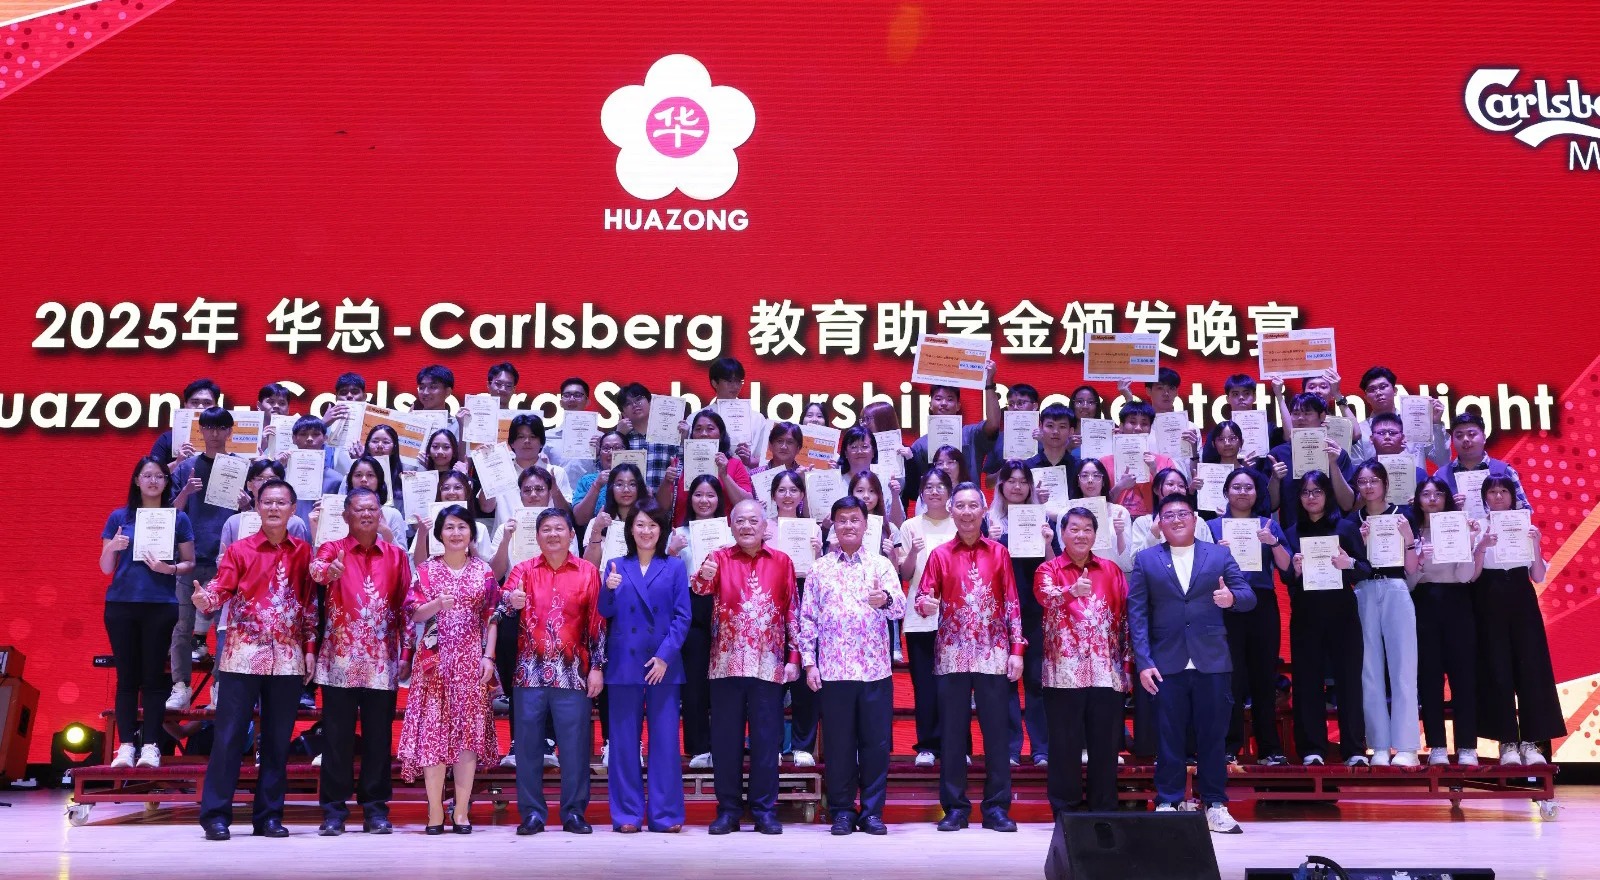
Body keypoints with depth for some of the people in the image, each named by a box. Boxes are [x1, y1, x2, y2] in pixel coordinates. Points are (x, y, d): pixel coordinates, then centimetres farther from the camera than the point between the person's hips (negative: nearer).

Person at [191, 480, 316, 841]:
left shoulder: (303, 552, 7)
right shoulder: (239, 550, 3)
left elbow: (311, 604, 9)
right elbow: (221, 588, -7)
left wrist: (310, 648, 4)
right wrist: (204, 598, -30)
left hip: (288, 658, 2)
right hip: (243, 654, -2)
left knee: (278, 739, 6)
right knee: (229, 735, -2)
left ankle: (269, 815, 14)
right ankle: (215, 814, 6)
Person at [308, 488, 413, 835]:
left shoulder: (396, 555, 9)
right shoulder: (332, 549, 4)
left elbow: (405, 607, 9)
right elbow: (316, 570, -20)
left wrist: (406, 654, 4)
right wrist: (329, 570, -44)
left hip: (382, 661, 2)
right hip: (340, 659, -1)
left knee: (378, 737, 5)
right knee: (337, 736, 2)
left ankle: (375, 809, 14)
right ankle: (333, 810, 11)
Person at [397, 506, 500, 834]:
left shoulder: (483, 571, 8)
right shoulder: (427, 569, 6)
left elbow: (492, 618, 6)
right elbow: (415, 614, -1)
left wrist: (489, 656, -2)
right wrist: (437, 604, -20)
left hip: (471, 659, 1)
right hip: (435, 658, 0)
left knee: (469, 731, -1)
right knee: (432, 730, -4)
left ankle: (462, 811, 4)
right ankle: (435, 810, 1)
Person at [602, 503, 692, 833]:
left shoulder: (675, 567, 7)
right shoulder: (617, 567, 10)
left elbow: (682, 616, 1)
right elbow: (605, 613, 1)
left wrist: (665, 655, -10)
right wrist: (608, 590, -20)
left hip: (664, 665, -1)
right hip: (624, 665, 1)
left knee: (665, 740, 1)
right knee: (624, 740, 3)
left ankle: (665, 814, 7)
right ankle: (627, 814, 11)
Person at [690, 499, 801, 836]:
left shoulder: (781, 562, 7)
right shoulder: (720, 558, 5)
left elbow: (793, 611, 7)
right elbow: (701, 588, -14)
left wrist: (794, 657, 2)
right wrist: (703, 577, -38)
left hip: (769, 665, 0)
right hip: (727, 663, 0)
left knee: (766, 738, 4)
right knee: (725, 738, 5)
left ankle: (765, 810, 13)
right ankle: (728, 810, 14)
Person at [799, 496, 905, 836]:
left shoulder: (881, 564, 7)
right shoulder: (819, 568, 9)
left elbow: (899, 607, -5)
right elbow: (808, 618, 8)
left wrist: (885, 599, -28)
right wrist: (809, 663, 0)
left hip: (875, 668, 0)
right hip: (832, 669, 0)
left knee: (876, 742, 2)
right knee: (838, 742, 4)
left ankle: (872, 811, 13)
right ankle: (842, 811, 15)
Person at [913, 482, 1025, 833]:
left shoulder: (999, 554, 8)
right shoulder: (940, 555, 7)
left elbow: (1012, 604, 6)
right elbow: (923, 597, 3)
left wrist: (1016, 650, 0)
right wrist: (925, 604, -21)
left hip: (993, 654, 0)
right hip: (952, 654, 0)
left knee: (996, 732, 2)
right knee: (952, 734, 3)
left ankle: (997, 808, 9)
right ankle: (955, 807, 10)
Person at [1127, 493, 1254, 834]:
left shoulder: (1220, 556, 10)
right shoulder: (1146, 560, 8)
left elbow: (1248, 597, 4)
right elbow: (1137, 613, 3)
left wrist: (1232, 597, -21)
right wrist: (1143, 661, -6)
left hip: (1212, 662, 1)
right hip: (1166, 664, -1)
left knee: (1213, 736, 4)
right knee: (1169, 738, 3)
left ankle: (1216, 806, 13)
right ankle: (1167, 805, 10)